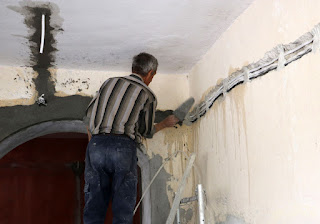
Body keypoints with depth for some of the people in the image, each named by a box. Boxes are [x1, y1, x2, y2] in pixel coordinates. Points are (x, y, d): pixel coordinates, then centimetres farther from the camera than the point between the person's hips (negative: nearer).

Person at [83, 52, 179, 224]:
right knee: (123, 209, 2)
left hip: (96, 144, 3)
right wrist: (165, 124, 36)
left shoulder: (110, 82, 19)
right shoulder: (148, 95, 9)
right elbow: (147, 132, 17)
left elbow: (90, 112, 21)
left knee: (94, 205, 6)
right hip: (123, 146, -3)